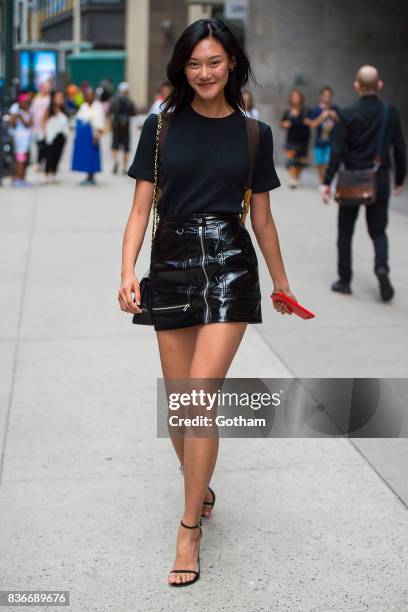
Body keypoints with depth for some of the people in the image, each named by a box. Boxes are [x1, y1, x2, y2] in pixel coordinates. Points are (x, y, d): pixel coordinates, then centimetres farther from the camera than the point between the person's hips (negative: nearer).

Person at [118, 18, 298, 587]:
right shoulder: (160, 126, 3)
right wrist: (127, 270, -13)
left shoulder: (254, 133, 5)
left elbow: (262, 216, 12)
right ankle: (202, 490, 34)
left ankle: (189, 531, 0)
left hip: (230, 264, -1)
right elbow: (141, 207, 1)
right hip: (172, 263, 2)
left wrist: (281, 281, 18)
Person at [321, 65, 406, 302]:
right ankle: (382, 267, -15)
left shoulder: (348, 114, -8)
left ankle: (345, 280, 15)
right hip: (380, 181, 2)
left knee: (345, 232, 12)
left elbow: (337, 151, -11)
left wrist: (327, 182, -7)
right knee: (378, 231, 12)